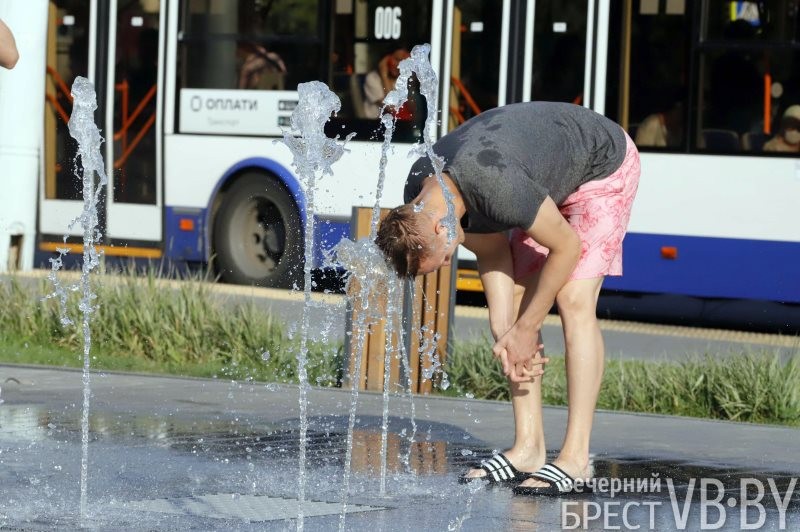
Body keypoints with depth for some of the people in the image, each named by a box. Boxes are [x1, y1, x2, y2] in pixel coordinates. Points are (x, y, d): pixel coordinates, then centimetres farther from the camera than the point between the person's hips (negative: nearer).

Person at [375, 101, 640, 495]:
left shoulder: (495, 186, -42)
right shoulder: (416, 200, -17)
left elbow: (567, 246, -28)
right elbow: (491, 252, -3)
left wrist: (524, 330, -19)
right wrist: (503, 332, -13)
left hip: (605, 165, -8)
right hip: (551, 180, 8)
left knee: (574, 301, -18)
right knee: (516, 294, -3)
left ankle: (576, 458, -18)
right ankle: (528, 448, -1)